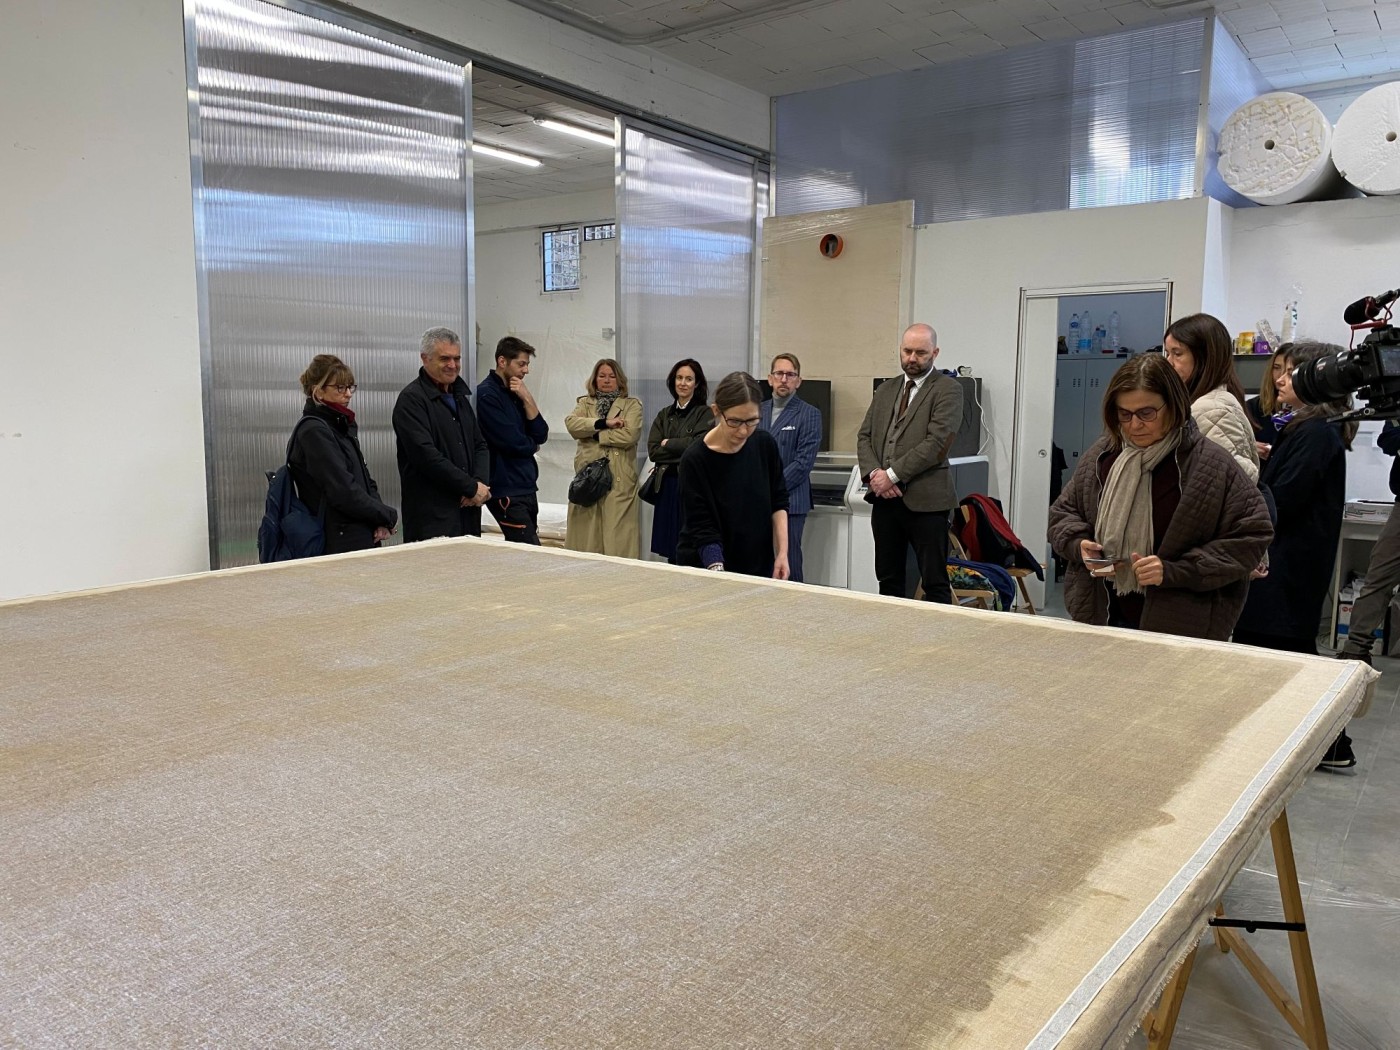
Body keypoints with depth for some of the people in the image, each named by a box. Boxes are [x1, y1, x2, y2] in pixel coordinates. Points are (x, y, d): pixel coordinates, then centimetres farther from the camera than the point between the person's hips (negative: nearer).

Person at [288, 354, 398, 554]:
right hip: (339, 543, -8)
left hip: (363, 538, 8)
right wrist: (388, 516, -8)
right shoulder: (313, 432, -12)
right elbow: (343, 491, -19)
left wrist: (380, 522, -1)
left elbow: (364, 479, 16)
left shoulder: (343, 426, 15)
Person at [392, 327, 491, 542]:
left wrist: (481, 483, -2)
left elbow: (480, 445, 18)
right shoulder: (411, 399, -7)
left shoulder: (460, 397, 19)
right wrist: (471, 487, -14)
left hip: (468, 510, 7)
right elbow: (426, 455, -17)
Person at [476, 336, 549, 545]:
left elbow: (541, 435, 6)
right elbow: (511, 442, -17)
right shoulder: (486, 394, -11)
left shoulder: (516, 393, 14)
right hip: (506, 490, -8)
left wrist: (527, 399, -5)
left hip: (527, 486, 8)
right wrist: (532, 445, 4)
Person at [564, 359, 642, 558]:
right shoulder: (584, 403, 18)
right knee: (586, 533, 0)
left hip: (619, 480, -2)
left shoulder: (632, 405, 9)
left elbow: (629, 435, -9)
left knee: (617, 533, -6)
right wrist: (604, 423, -11)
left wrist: (594, 434, -4)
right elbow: (571, 423, -3)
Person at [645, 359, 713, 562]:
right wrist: (683, 449, -8)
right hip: (666, 487, 5)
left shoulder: (705, 413, 1)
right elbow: (653, 451, 3)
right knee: (670, 553, 5)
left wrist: (668, 444, -2)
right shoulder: (664, 415, 14)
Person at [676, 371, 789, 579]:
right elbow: (703, 530, -20)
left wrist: (782, 553, -7)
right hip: (705, 570, -4)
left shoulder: (765, 445, -7)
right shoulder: (695, 460, -20)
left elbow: (778, 502, 3)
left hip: (758, 567, 4)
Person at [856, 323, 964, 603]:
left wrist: (892, 474, -15)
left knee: (934, 582, 0)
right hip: (885, 499, 6)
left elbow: (935, 442, -14)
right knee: (888, 579, 12)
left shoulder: (948, 390, -3)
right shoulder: (885, 390, 17)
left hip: (925, 499, -6)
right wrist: (874, 473, -7)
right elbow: (864, 436, 12)